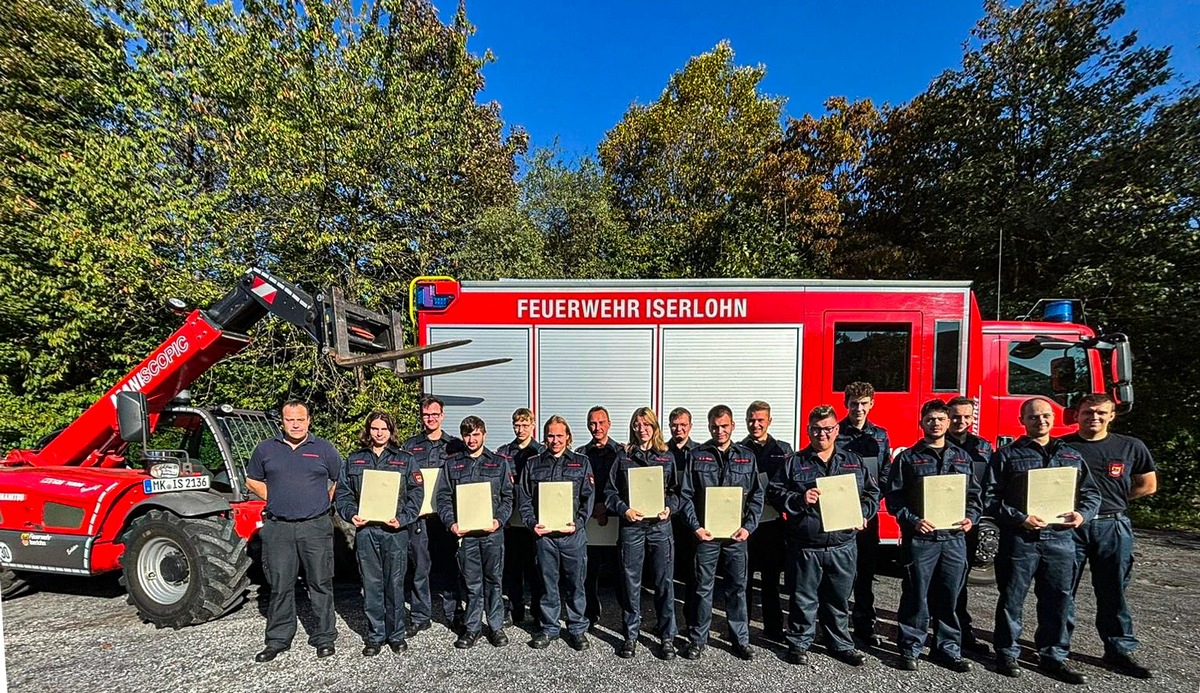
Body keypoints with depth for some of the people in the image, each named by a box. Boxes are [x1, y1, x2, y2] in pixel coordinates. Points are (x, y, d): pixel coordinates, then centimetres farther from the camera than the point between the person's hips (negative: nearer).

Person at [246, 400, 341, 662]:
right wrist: (275, 499, 5)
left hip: (316, 527, -1)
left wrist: (325, 502, 4)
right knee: (280, 586, 10)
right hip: (278, 528, 2)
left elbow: (341, 481, 11)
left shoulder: (324, 449, 3)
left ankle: (324, 638, 17)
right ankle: (278, 639, 25)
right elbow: (252, 481, 16)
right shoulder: (266, 449, 7)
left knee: (321, 584, 5)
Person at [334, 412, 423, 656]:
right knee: (371, 584, 7)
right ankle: (375, 636, 22)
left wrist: (403, 519, -11)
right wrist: (351, 514, -8)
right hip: (365, 530, 1)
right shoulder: (354, 460, 10)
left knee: (395, 583, 5)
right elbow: (342, 493, 10)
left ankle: (396, 634, 20)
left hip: (395, 530, -1)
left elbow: (416, 493, 1)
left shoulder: (405, 459, 5)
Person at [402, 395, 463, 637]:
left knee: (449, 564, 6)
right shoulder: (410, 445, 9)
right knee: (419, 566, 6)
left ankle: (453, 613, 20)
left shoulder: (455, 445, 7)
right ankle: (419, 617, 20)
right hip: (418, 514, 1)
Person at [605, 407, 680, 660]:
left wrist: (669, 508, -10)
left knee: (664, 583, 5)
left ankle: (667, 637, 20)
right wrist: (624, 510, -12)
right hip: (631, 527, 0)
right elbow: (610, 492, 3)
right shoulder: (623, 458, 6)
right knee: (631, 583, 7)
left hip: (660, 526, 0)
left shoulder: (667, 457, 8)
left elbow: (676, 491, 8)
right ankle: (631, 636, 22)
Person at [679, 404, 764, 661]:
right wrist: (696, 527, -9)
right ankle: (698, 639, 21)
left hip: (737, 535, 1)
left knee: (737, 587, 11)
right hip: (705, 533, -1)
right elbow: (686, 495, 0)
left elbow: (757, 496, 5)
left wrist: (748, 527, -6)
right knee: (703, 588, 8)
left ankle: (740, 639, 26)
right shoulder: (697, 456, 1)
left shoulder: (747, 457, 5)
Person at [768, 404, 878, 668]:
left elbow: (872, 493, 12)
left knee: (839, 599, 15)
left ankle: (841, 644, 32)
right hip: (805, 545, -2)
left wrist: (862, 514, -5)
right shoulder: (795, 463, 0)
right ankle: (800, 643, 24)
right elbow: (774, 492, -3)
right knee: (803, 598, 8)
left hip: (843, 546, 2)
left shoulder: (854, 462, 9)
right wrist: (799, 499, -18)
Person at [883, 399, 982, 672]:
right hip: (920, 537, -3)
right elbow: (893, 495, -4)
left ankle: (948, 649, 26)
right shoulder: (907, 458, 0)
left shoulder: (962, 457, 12)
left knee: (949, 597, 11)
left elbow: (974, 493, 13)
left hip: (954, 538, 3)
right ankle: (910, 648, 15)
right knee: (916, 596, 3)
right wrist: (912, 521, -16)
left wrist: (971, 517, -4)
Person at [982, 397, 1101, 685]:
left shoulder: (1072, 455, 13)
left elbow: (1091, 492, 16)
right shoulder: (1006, 455, -1)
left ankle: (1053, 657, 26)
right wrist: (1019, 518, -17)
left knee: (1058, 600, 10)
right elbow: (990, 497, -6)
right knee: (1012, 598, 6)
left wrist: (1083, 513, -4)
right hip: (1019, 538, -4)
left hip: (1060, 538, 4)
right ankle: (1007, 653, 19)